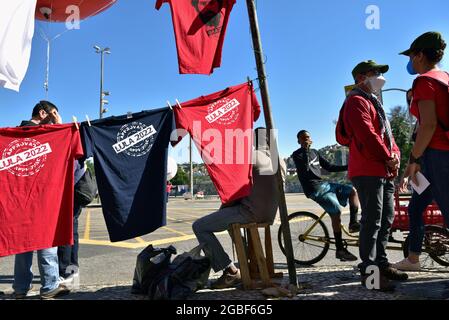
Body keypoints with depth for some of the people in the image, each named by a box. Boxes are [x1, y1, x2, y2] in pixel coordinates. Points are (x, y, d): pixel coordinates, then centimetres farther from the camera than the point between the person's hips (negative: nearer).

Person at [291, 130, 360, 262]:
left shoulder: (314, 152, 20)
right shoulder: (297, 155, -1)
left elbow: (329, 167, 17)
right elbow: (305, 169, -19)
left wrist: (348, 167, 7)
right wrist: (306, 150, -20)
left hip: (324, 184, 8)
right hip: (314, 189, -8)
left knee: (352, 190, -1)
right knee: (336, 212, -20)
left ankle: (353, 223, 0)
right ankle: (340, 250, -15)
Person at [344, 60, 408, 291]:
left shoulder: (374, 102, 26)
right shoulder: (357, 101, -6)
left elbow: (386, 134, 23)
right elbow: (367, 135, -18)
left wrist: (395, 154, 4)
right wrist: (387, 157, -10)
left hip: (385, 171, 10)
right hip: (368, 172, -10)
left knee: (386, 219, 13)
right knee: (372, 221, -10)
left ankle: (382, 263, 23)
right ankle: (369, 270, -5)